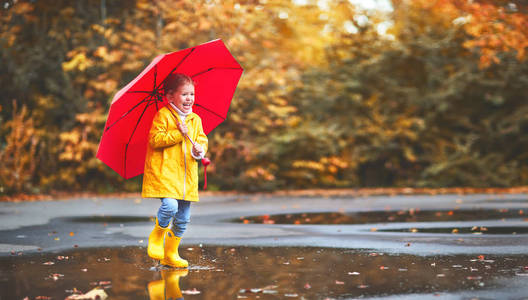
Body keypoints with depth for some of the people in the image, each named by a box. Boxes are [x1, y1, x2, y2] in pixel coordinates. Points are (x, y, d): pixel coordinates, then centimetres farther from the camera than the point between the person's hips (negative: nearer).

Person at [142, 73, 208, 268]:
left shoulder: (196, 120, 12)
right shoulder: (163, 115, -4)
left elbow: (202, 140, 15)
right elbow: (155, 140, -11)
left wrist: (200, 150, -8)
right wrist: (179, 134, -16)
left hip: (187, 175, 6)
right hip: (164, 170, -6)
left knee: (183, 218, 7)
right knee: (170, 206, -25)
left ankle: (171, 253, 22)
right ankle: (156, 237, 4)